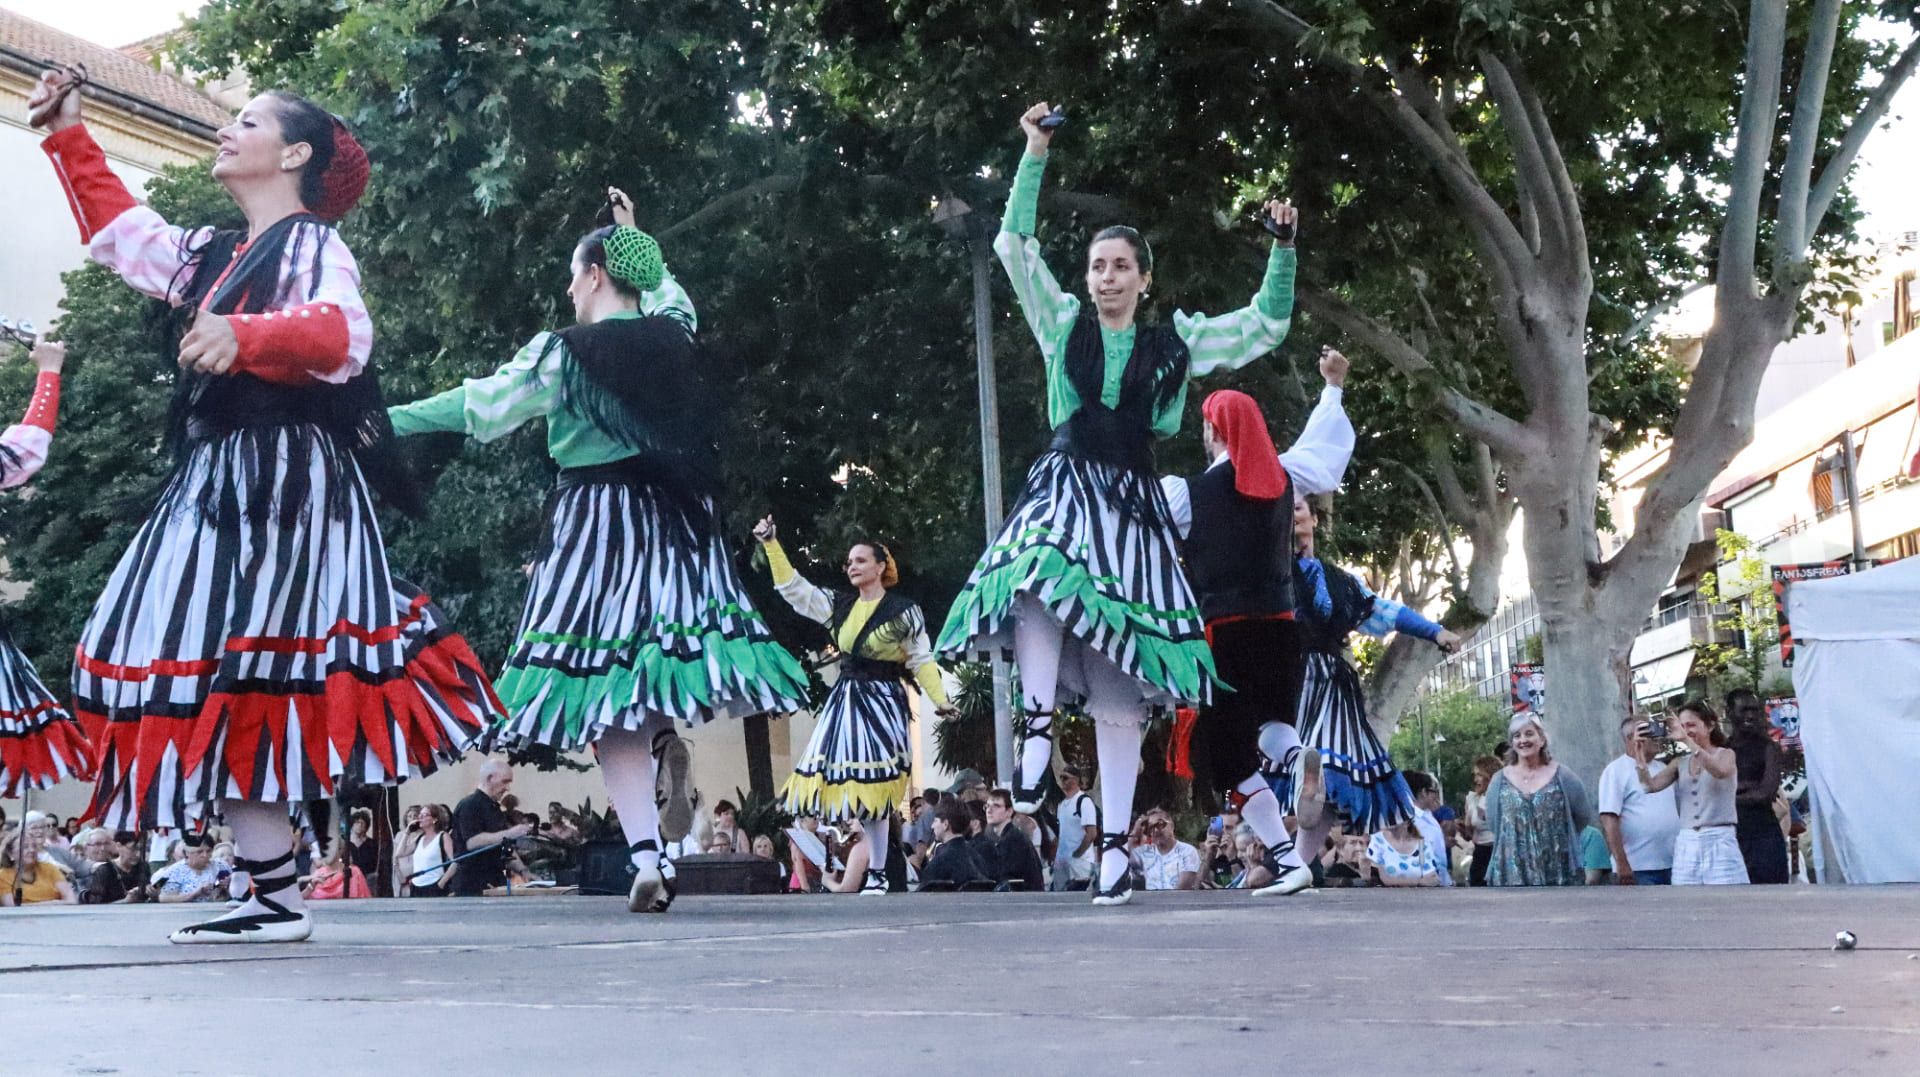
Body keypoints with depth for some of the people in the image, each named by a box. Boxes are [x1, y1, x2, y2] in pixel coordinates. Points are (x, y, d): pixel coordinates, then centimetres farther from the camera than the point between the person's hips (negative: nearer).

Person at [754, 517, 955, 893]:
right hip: (845, 701, 6)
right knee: (844, 784, -1)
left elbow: (922, 661, -2)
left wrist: (940, 700, -13)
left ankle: (877, 875, -1)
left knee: (874, 789, -8)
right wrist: (771, 545, 1)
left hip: (882, 703, -5)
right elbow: (793, 587, 9)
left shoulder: (904, 611, -3)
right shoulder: (838, 605, 10)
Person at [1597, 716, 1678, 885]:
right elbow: (1609, 820, -13)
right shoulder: (1616, 770, -5)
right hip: (1637, 870, -7)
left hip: (1672, 867, 7)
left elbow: (1680, 811, 23)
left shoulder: (1662, 769, 17)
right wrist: (1622, 864, -20)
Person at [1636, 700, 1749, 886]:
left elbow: (1720, 771, -22)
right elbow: (1650, 786, 1)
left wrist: (1687, 741, -28)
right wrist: (1641, 754, -12)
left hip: (1719, 843, -4)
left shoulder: (1725, 754, 3)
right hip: (1686, 846, 4)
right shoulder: (1680, 763, 12)